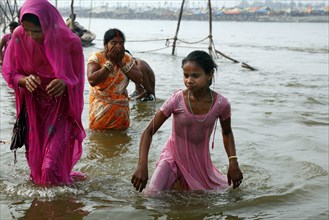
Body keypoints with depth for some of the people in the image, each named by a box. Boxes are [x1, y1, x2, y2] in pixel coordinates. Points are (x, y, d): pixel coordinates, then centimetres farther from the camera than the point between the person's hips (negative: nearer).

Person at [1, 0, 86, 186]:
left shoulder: (70, 41, -20)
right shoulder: (19, 36, -16)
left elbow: (77, 78, -6)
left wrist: (64, 83, -29)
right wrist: (25, 80, -25)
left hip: (60, 107, -2)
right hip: (33, 107, 2)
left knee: (53, 162, -6)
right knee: (35, 158, 11)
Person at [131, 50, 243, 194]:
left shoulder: (221, 104, -17)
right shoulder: (176, 100, -23)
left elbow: (227, 132, 4)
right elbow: (148, 132, -17)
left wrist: (233, 162, -8)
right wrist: (142, 165, -29)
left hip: (201, 161, 3)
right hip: (174, 156, -2)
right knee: (152, 196, -21)